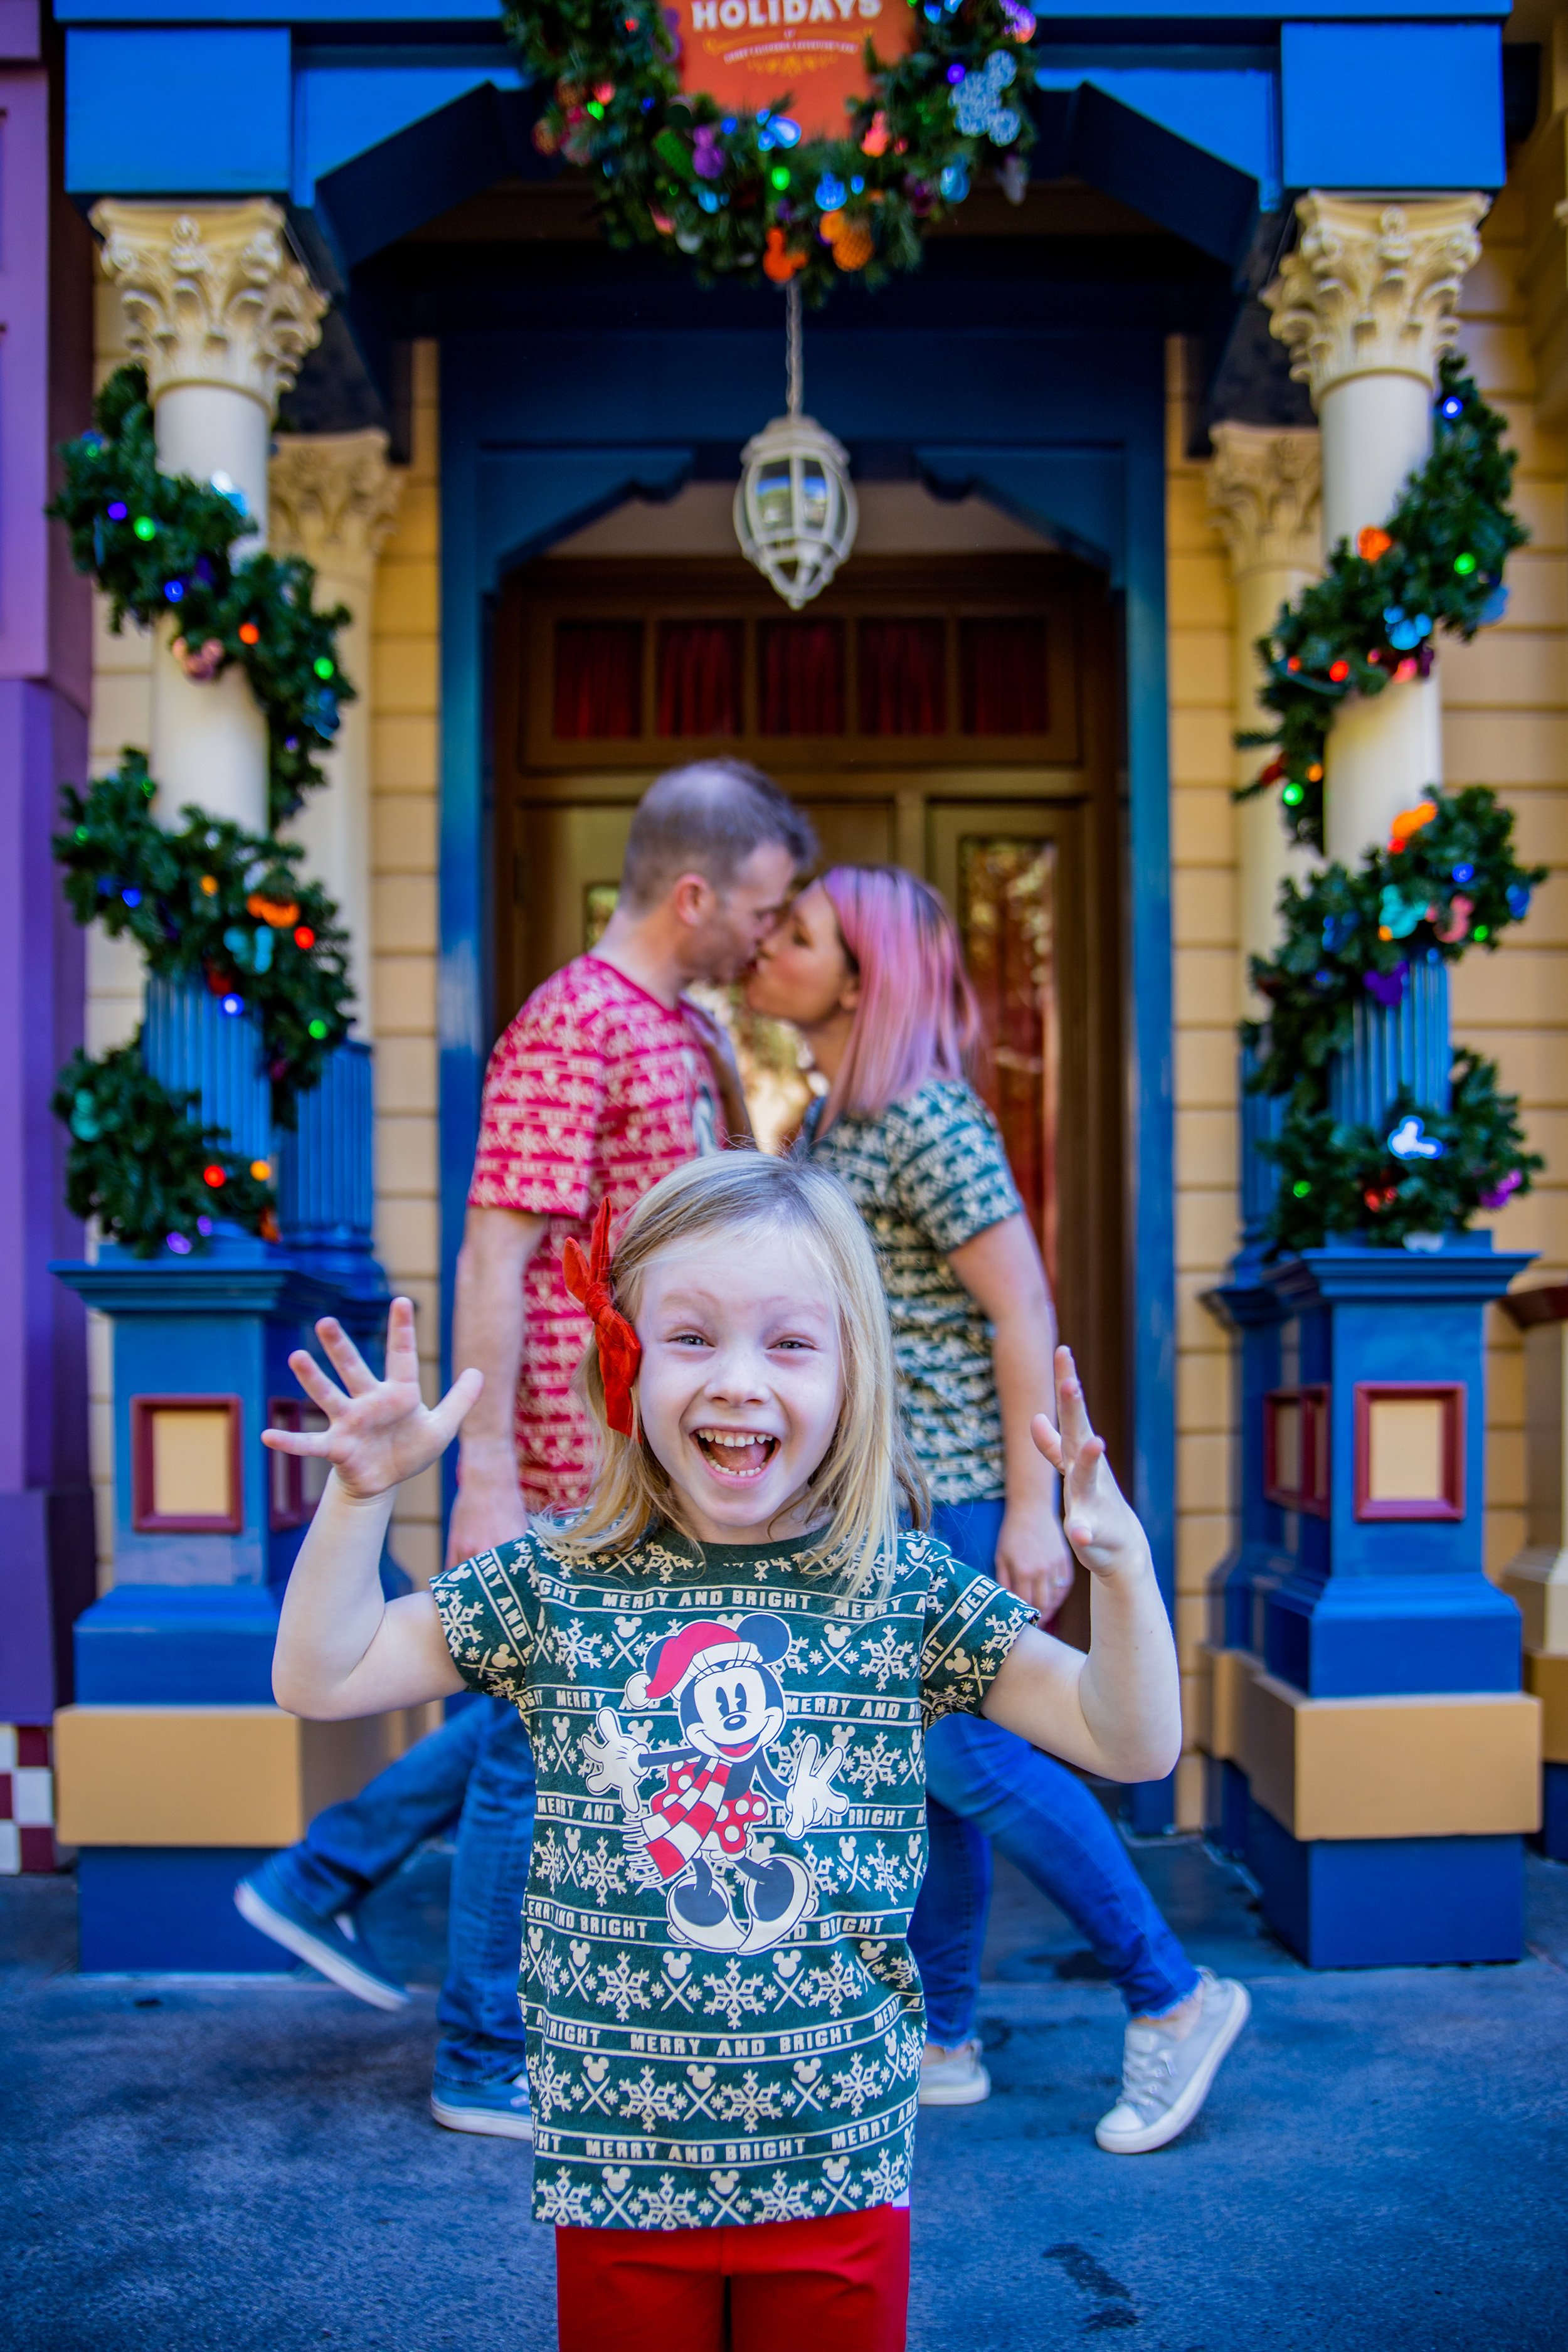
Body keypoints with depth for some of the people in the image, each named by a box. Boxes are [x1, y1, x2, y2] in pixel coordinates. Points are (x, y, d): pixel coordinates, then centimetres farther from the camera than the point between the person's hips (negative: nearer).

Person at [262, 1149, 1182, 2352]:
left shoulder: (906, 1591, -7)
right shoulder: (555, 1586, -5)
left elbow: (1134, 1745, -7)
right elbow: (321, 1679, -2)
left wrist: (1118, 1560, -22)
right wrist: (362, 1494, -14)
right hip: (614, 2174, 0)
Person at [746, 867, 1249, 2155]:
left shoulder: (928, 1120, -17)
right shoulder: (831, 1119, 12)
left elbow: (1023, 1310, -19)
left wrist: (1033, 1508, -21)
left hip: (958, 1480, -9)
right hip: (884, 1483, 9)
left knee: (965, 1750, -7)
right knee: (919, 1754, 12)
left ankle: (1172, 1997, 8)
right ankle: (941, 2041, 22)